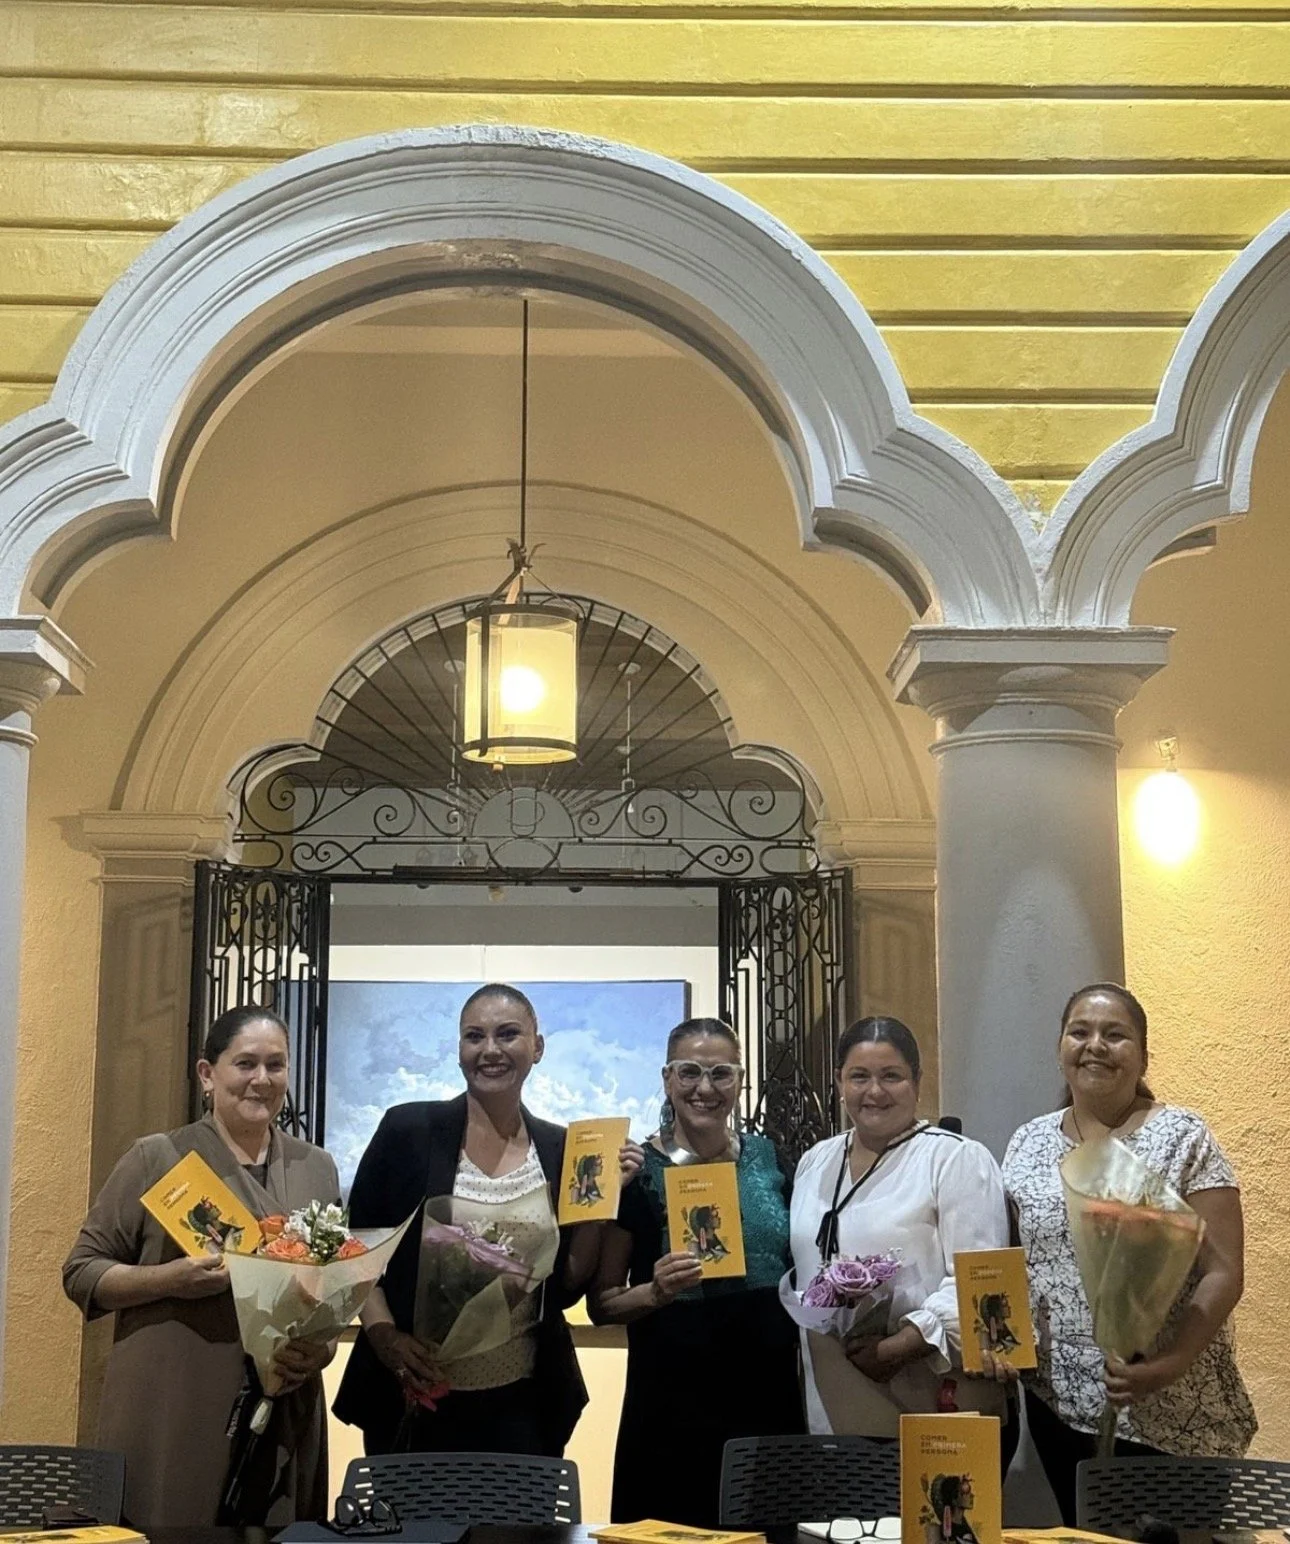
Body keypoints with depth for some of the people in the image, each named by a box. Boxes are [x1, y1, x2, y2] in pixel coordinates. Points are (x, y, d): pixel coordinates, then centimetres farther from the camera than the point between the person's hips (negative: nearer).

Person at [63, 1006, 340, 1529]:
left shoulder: (316, 1168, 10)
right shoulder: (156, 1160, -1)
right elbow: (81, 1272, 0)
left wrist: (322, 1347, -5)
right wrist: (169, 1279, -16)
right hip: (171, 1415, -3)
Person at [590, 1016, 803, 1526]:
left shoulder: (768, 1159, 6)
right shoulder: (637, 1171, -5)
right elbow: (601, 1303, -3)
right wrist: (656, 1292, -21)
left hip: (770, 1396, 4)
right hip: (673, 1407, -3)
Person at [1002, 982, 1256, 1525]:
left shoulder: (1182, 1138, -5)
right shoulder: (1027, 1145, 7)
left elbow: (1224, 1272, -10)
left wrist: (1170, 1364, -23)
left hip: (1167, 1412, -4)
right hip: (1057, 1403, 4)